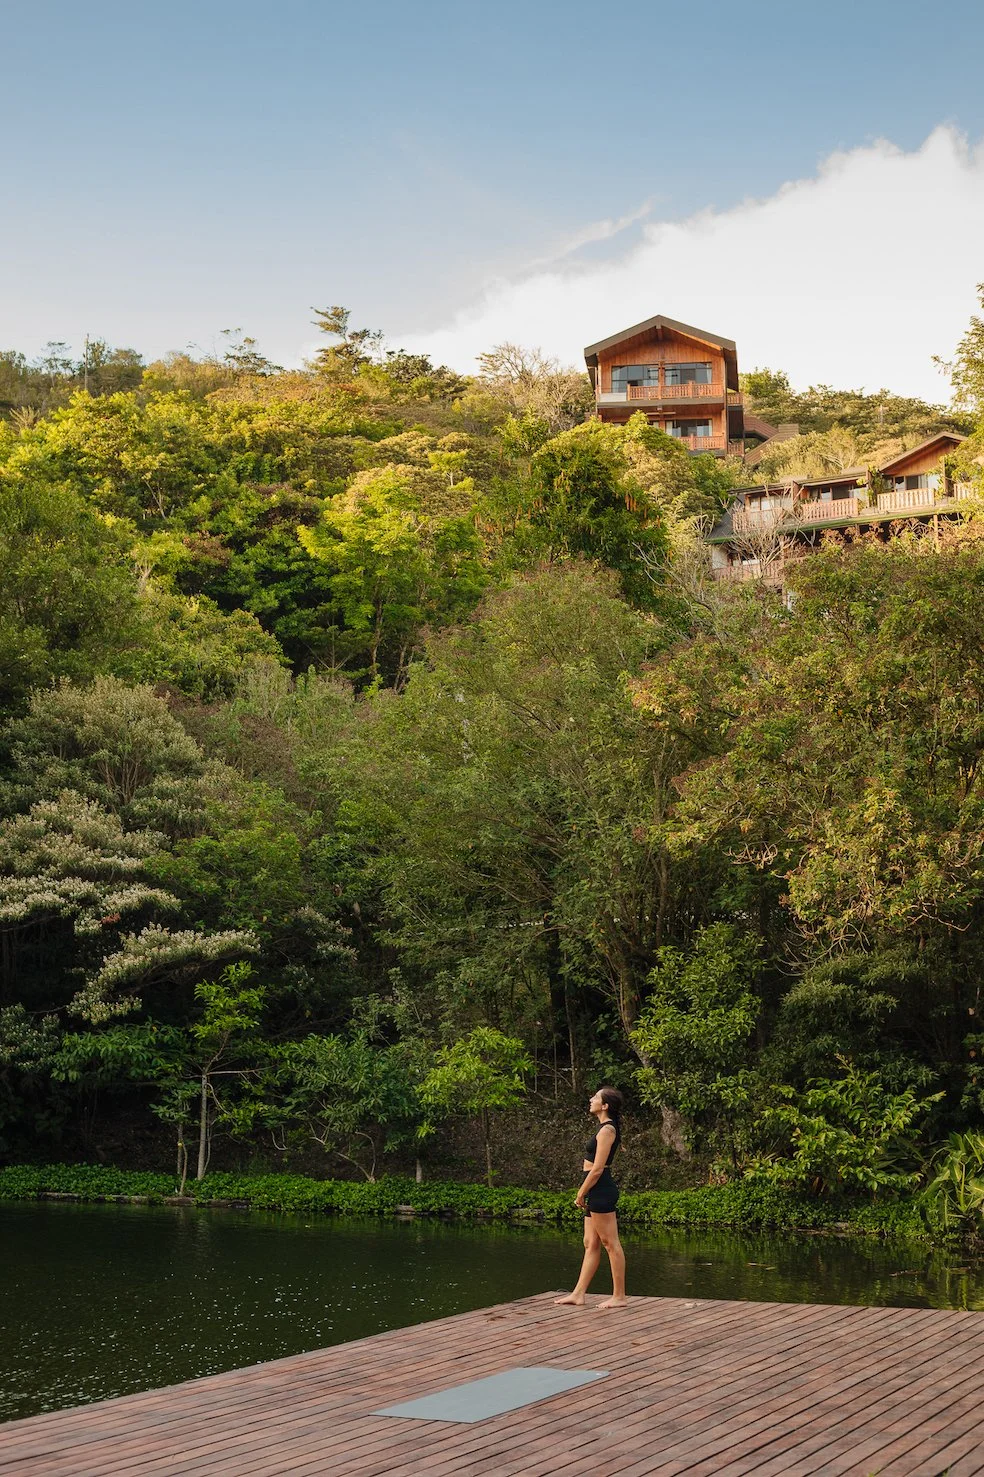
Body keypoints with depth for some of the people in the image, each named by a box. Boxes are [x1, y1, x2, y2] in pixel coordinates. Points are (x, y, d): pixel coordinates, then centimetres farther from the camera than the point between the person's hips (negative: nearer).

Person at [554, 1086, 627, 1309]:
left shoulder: (607, 1130, -14)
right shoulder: (605, 1128, 16)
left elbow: (597, 1169, -17)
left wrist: (581, 1193, -11)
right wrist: (584, 1193, 19)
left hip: (601, 1190, -11)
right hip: (596, 1192, 11)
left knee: (611, 1244, -5)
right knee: (590, 1245, 11)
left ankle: (619, 1296, 0)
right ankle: (578, 1295, 14)